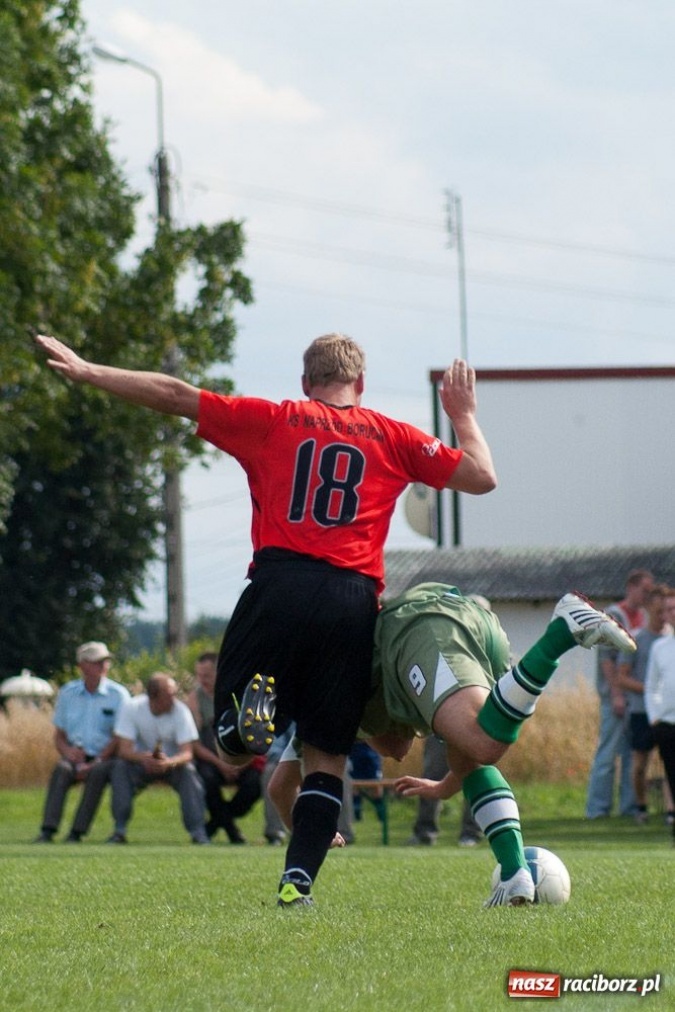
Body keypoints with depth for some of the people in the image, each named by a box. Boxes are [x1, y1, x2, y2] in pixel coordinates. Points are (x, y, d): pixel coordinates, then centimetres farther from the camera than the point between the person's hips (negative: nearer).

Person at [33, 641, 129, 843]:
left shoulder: (118, 694, 1)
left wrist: (95, 763, -17)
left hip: (105, 758, -2)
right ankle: (48, 830, -40)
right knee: (61, 769, -30)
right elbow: (59, 735, 13)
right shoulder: (67, 693, 11)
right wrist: (67, 751, -10)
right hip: (75, 758, 2)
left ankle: (77, 832, -35)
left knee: (98, 773, -35)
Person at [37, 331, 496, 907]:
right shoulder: (393, 437, 14)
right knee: (327, 757, 7)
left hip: (278, 584, -1)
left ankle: (254, 710, -25)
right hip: (353, 599, 1)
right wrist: (464, 416, 33)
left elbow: (176, 396, 12)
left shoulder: (273, 421, 14)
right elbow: (481, 477, 16)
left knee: (233, 748, 9)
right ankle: (298, 882, -5)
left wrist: (85, 372, 19)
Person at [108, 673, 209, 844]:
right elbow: (124, 750, -24)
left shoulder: (181, 711, -18)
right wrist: (144, 758, -46)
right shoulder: (131, 708, -18)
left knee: (189, 771, -32)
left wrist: (169, 762, -47)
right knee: (120, 767, -30)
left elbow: (187, 753, -24)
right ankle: (119, 831, -25)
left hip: (173, 762, 0)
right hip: (141, 763, 0)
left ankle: (198, 832, -29)